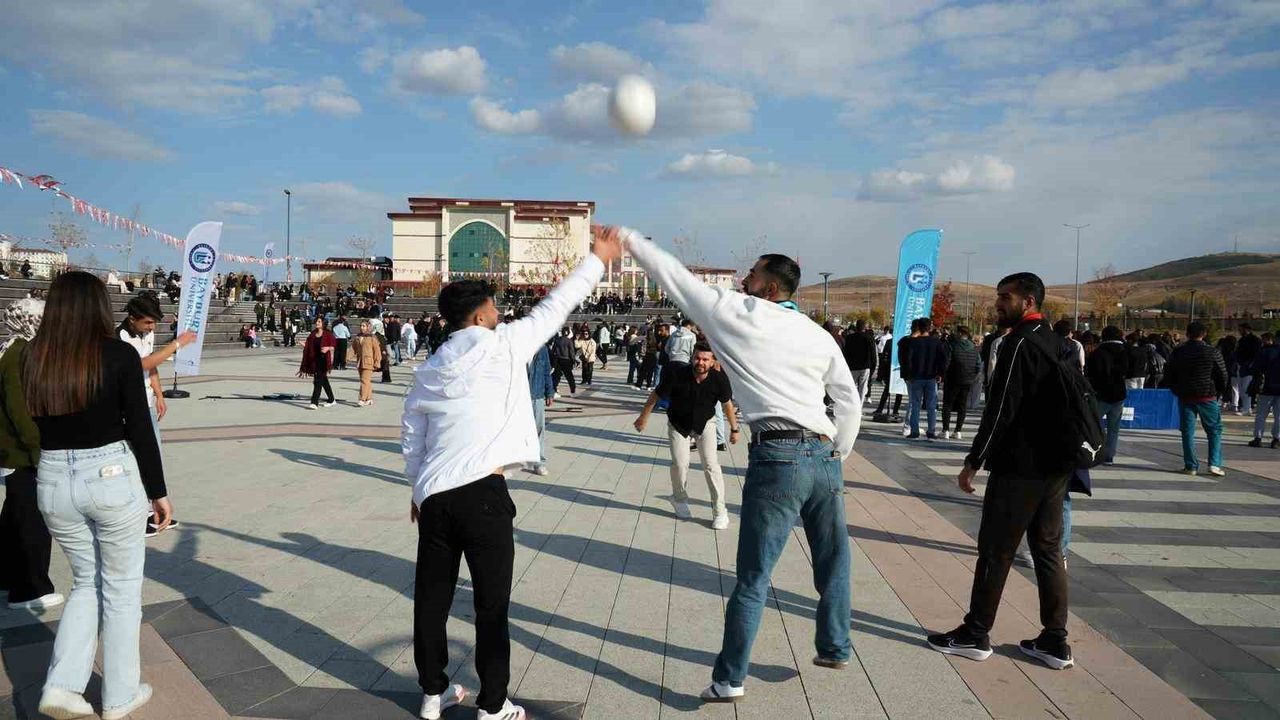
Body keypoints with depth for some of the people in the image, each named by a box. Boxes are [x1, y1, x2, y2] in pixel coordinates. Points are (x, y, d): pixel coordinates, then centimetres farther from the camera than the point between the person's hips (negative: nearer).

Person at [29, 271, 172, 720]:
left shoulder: (33, 358, 0)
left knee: (86, 582, 22)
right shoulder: (119, 355, -11)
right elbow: (140, 429, -8)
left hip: (53, 480, 4)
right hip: (112, 477, -4)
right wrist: (158, 491, -1)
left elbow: (36, 423, 6)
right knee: (121, 588, 12)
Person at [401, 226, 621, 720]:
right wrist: (597, 259, 14)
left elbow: (411, 433, 18)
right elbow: (554, 308, 4)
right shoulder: (503, 344, -1)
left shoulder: (430, 368, 15)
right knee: (491, 604, 4)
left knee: (432, 598, 15)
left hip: (434, 494, 6)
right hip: (482, 493, -6)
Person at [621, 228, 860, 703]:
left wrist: (629, 239, 17)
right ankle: (835, 648, 36)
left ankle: (729, 680, 12)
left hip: (777, 459, -5)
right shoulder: (819, 335, 13)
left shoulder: (737, 313, 0)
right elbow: (850, 401, 12)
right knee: (832, 562, 21)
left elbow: (677, 276, 6)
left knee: (753, 578, 2)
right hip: (824, 457, 5)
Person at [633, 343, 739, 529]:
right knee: (680, 464, -9)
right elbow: (656, 395, -11)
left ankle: (720, 511, 2)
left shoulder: (719, 379, -24)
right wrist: (643, 417, -1)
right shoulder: (677, 375, -27)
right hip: (678, 423, 0)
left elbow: (727, 403, -5)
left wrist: (734, 428, 3)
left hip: (704, 423, 1)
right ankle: (680, 500, 21)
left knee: (711, 464, -9)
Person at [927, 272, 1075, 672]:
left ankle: (975, 634, 9)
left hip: (1019, 467, -9)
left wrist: (973, 462, -15)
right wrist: (1063, 458, 21)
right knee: (1048, 550, 13)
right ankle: (1055, 641, 17)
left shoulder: (1020, 343, -14)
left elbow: (1001, 409, -19)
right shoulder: (1059, 344, 13)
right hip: (1056, 466, 9)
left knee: (995, 550, 0)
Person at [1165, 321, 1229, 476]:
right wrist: (1218, 394, 13)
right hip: (1208, 398, -2)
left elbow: (1168, 376, 7)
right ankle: (1214, 464, 1)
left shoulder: (1177, 352, 1)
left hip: (1185, 398, 2)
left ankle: (1191, 466, 7)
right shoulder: (1213, 352, -6)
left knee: (1187, 432, 6)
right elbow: (1223, 377, -1)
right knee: (1215, 430, 9)